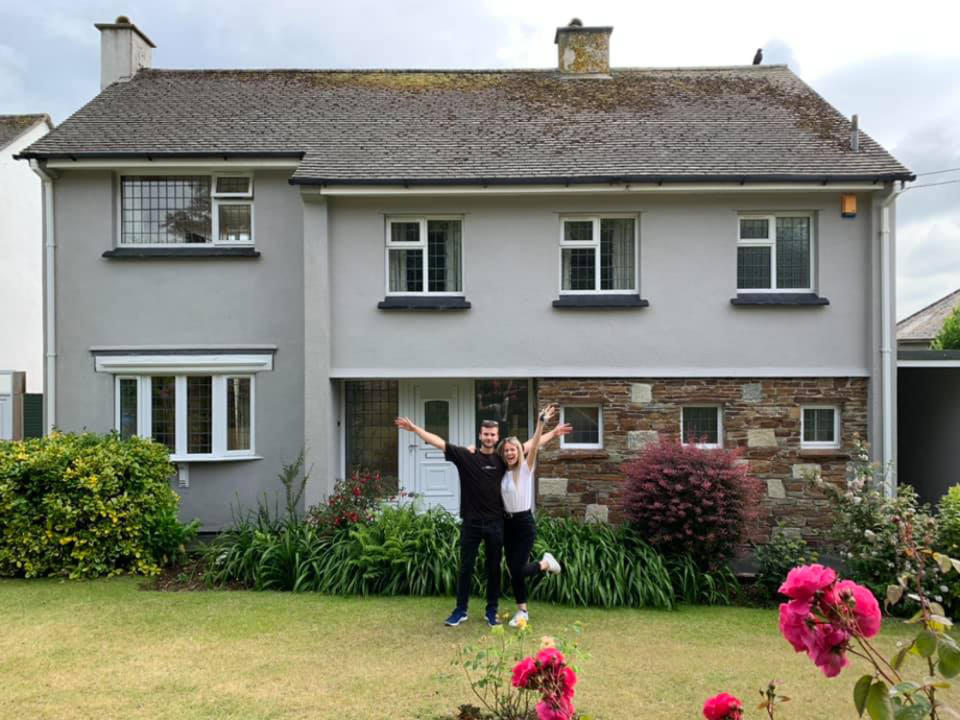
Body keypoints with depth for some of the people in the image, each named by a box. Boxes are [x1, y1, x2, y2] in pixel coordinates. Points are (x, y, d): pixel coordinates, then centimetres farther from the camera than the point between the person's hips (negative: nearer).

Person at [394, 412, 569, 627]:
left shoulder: (503, 458, 3)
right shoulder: (466, 456, -3)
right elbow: (439, 442, -7)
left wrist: (553, 433, 13)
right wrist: (415, 429, -11)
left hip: (495, 523, 2)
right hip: (471, 523, -1)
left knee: (493, 568, 10)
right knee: (466, 568, 7)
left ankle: (492, 611, 23)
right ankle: (460, 610, 21)